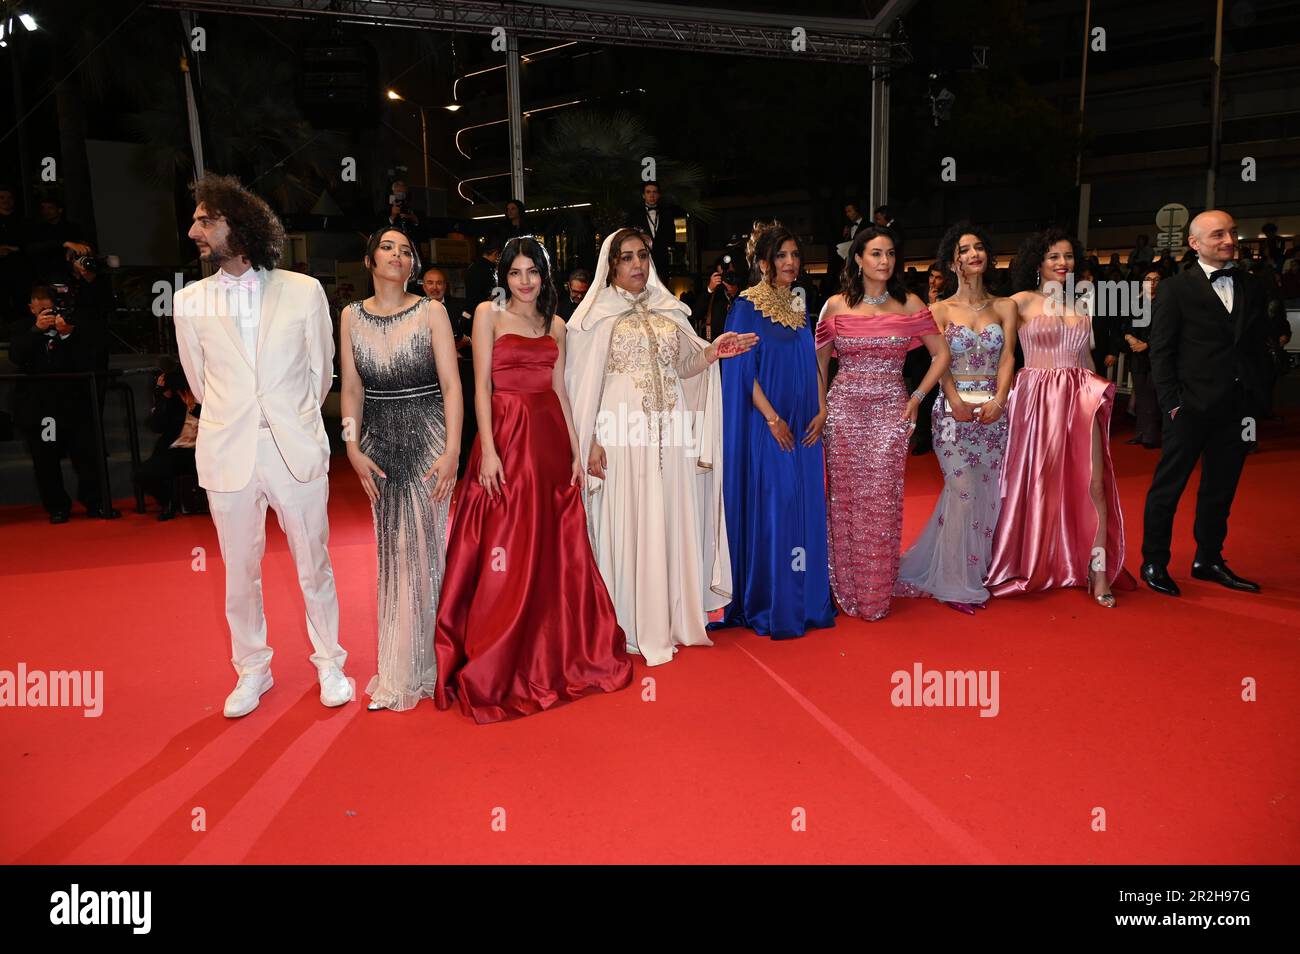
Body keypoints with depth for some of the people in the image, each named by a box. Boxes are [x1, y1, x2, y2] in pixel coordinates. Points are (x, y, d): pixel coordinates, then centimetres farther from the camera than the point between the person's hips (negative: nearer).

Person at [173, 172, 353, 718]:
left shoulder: (304, 291, 0)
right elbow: (200, 384, 14)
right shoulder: (190, 302, 4)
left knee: (314, 566, 8)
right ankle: (251, 671, 29)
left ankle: (329, 664, 25)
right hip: (228, 453, 2)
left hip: (297, 448, -1)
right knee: (240, 573, 11)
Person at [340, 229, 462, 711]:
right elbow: (351, 388, 6)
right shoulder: (352, 317, 6)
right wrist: (353, 449, -3)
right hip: (380, 443, 3)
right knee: (391, 549, 10)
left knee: (424, 546, 1)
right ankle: (398, 662, 23)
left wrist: (452, 451, -15)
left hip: (427, 439, -3)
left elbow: (452, 385, -8)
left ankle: (420, 663, 17)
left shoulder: (431, 311, -3)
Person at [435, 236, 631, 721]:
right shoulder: (489, 314, 1)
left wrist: (575, 450, 6)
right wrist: (488, 451, -14)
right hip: (507, 436, -5)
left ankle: (555, 654, 23)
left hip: (550, 440, 5)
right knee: (506, 556, -3)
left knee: (556, 550, 8)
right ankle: (496, 666, 9)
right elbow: (481, 385, -5)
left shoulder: (555, 325, 14)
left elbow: (560, 390, 13)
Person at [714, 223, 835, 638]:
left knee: (806, 508, 7)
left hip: (804, 427, 6)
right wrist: (773, 419, -17)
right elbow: (742, 370, -11)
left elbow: (813, 363, 14)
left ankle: (805, 599, 18)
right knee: (769, 509, -5)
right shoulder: (746, 307, -6)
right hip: (765, 427, -6)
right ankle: (769, 607, 6)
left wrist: (821, 410, 1)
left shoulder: (799, 306, 13)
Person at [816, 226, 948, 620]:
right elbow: (819, 361, 12)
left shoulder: (909, 305, 4)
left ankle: (878, 595, 11)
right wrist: (819, 407, 5)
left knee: (882, 500, -1)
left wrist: (917, 397, 1)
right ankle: (848, 590, 16)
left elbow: (941, 354, 8)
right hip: (843, 410, 0)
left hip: (890, 411, 0)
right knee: (846, 498, 3)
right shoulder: (836, 306, 4)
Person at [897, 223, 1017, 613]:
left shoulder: (1005, 307, 12)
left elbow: (1007, 359, 1)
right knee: (963, 491, -9)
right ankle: (956, 582, 4)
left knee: (989, 492, 3)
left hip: (994, 412, 3)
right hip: (954, 410, -3)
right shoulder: (940, 310, 5)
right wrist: (957, 402, -21)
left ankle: (979, 574, 18)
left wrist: (998, 399, -15)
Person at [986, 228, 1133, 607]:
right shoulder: (1022, 301, 0)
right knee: (1036, 483, 5)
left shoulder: (1080, 305, 15)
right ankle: (1031, 565, 20)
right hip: (1037, 398, -4)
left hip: (1080, 398, 4)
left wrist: (1099, 388, 10)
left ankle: (1099, 571, 4)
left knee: (1093, 483, -3)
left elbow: (1085, 355, 22)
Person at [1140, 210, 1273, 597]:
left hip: (1237, 408, 5)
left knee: (1221, 488, 12)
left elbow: (1259, 346, 13)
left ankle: (1208, 559, 25)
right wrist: (1171, 402, -11)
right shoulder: (1176, 289, -2)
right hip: (1191, 406, -5)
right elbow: (1161, 351, -5)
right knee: (1168, 486, 2)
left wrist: (1258, 397, 5)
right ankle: (1154, 562, 12)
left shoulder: (1252, 286, 12)